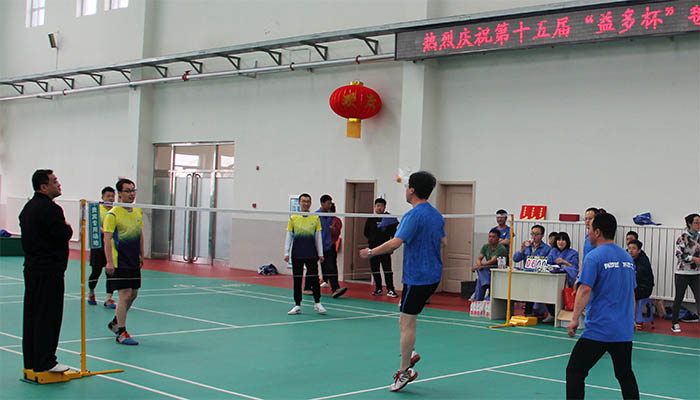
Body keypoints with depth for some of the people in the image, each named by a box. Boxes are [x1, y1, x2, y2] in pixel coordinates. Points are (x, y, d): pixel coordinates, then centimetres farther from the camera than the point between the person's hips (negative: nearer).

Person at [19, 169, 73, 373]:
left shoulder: (28, 207, 14)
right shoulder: (51, 209, -17)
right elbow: (64, 235, -21)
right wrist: (68, 227, 0)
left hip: (31, 267, 10)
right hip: (49, 270, -10)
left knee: (31, 314, 12)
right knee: (49, 316, -4)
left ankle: (30, 361, 19)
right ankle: (45, 362, -1)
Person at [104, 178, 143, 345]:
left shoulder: (138, 212, 10)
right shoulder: (113, 214, -11)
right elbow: (107, 239, -15)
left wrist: (141, 255, 19)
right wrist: (109, 262, -22)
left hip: (134, 262, 7)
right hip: (119, 262, -7)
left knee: (133, 293, 13)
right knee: (125, 294, -11)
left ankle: (115, 322, 34)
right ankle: (121, 333, -3)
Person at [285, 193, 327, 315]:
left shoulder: (316, 218, 4)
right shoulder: (293, 218, 4)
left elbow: (318, 237, 7)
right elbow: (289, 237, 6)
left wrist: (320, 254, 4)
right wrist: (286, 253, 1)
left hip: (312, 255, 0)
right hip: (296, 255, 0)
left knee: (314, 278, -3)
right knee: (297, 280, 5)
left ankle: (317, 303, 12)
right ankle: (297, 306, 13)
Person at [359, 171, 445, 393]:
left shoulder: (413, 216, -17)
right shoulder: (437, 215, 9)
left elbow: (395, 243, -25)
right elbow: (443, 242, 21)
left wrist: (371, 252, -14)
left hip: (416, 278, -9)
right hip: (433, 276, 9)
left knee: (407, 322, -3)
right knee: (405, 314, 23)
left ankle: (405, 371, 1)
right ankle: (409, 353, 18)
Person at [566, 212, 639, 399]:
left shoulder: (594, 256, -10)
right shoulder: (627, 257, 12)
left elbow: (585, 290, -18)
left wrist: (574, 319, -16)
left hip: (598, 330, -7)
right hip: (625, 331, 7)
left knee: (575, 371, 0)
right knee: (625, 375, 17)